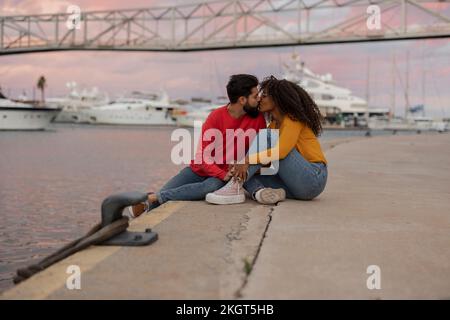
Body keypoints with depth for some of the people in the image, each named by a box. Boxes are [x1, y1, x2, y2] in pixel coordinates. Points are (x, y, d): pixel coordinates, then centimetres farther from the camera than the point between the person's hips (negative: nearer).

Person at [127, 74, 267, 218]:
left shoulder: (257, 118, -9)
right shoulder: (216, 117, -14)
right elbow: (204, 156, -13)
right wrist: (223, 175, -26)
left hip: (224, 175, 0)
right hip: (200, 169, 0)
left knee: (212, 187, -35)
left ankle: (153, 197, -27)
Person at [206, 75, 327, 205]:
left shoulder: (293, 119, -8)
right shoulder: (273, 125, 15)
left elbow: (281, 152, -24)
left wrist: (247, 160, -29)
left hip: (314, 178, -8)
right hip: (296, 186, 8)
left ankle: (235, 186, -29)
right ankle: (260, 191, -34)